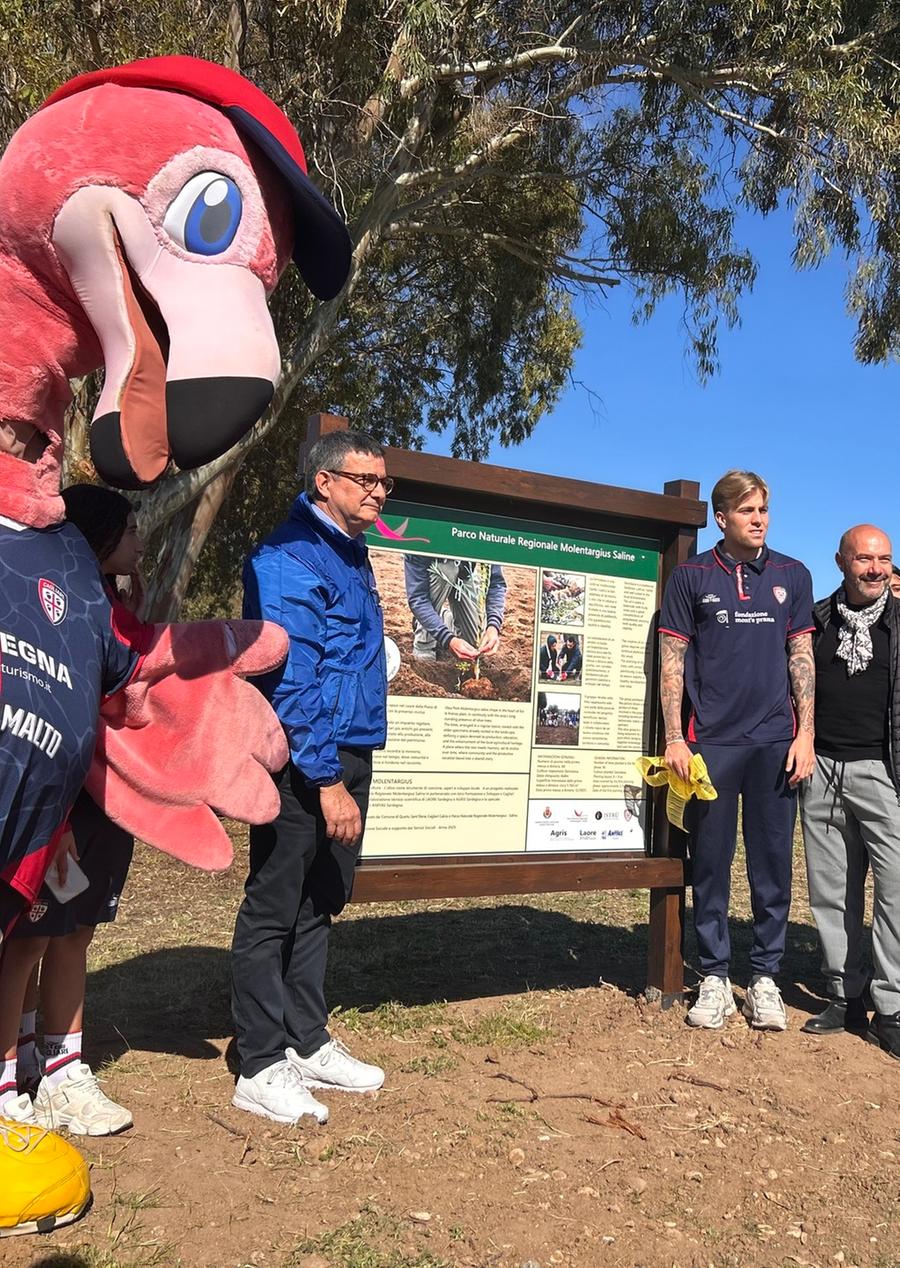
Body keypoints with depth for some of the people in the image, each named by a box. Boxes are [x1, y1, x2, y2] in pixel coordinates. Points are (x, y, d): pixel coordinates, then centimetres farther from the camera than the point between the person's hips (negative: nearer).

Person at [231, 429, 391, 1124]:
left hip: (348, 758, 9)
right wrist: (327, 781, -22)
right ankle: (262, 1067, 14)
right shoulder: (289, 557, -14)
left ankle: (309, 1042, 29)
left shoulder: (354, 554, 15)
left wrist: (348, 773, 16)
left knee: (319, 906, 16)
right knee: (273, 910, 2)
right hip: (305, 764, -9)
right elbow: (290, 680, -20)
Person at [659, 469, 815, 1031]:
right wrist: (674, 738, -6)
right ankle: (715, 977, 17)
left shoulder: (793, 575, 10)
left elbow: (802, 658, 9)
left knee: (773, 864, 6)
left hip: (776, 741, 2)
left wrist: (805, 735, 0)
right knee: (711, 863, 5)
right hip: (712, 741, -2)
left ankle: (766, 978, 19)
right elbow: (673, 661, 2)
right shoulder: (692, 576, 4)